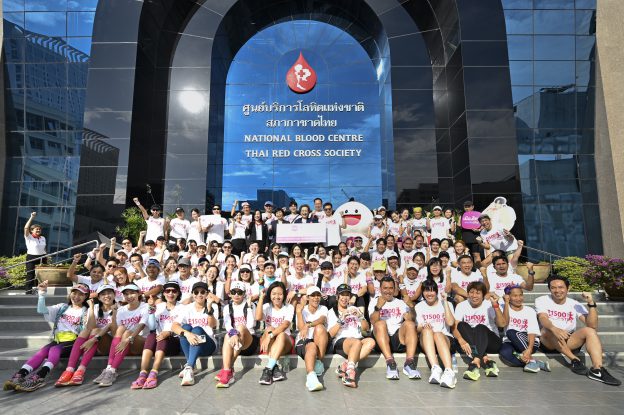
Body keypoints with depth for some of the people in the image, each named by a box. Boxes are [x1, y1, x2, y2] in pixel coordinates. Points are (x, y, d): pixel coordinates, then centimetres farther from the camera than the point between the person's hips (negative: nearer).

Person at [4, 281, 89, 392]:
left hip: (72, 342, -4)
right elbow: (41, 310, 7)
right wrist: (42, 294, -4)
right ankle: (19, 375, -42)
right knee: (42, 351, -25)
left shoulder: (86, 311, 8)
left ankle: (38, 377, -52)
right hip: (58, 340, 4)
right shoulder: (62, 307, 20)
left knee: (54, 349, -32)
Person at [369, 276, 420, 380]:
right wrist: (378, 307, -24)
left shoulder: (400, 302, 22)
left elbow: (409, 319, 3)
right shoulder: (374, 302, 14)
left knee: (409, 324, -25)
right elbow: (373, 322, -6)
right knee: (380, 324, -30)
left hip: (399, 338, 2)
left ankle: (409, 363, -33)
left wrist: (411, 307, -17)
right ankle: (390, 363, -36)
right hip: (381, 340, -2)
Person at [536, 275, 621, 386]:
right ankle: (574, 360, -23)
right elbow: (543, 318, -25)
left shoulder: (574, 304, 3)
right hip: (548, 342, -2)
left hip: (570, 341, 3)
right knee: (549, 329, -35)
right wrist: (554, 329, -46)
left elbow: (592, 325, -9)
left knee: (589, 331, -23)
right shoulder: (542, 300, -4)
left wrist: (591, 304, -20)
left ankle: (597, 370, -33)